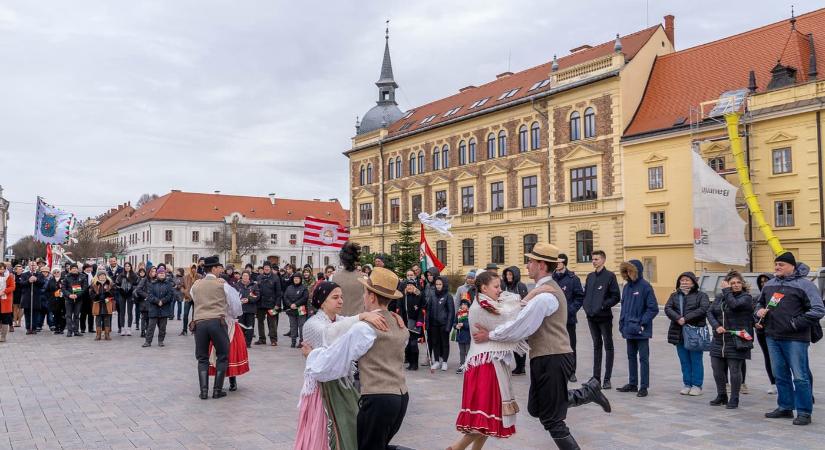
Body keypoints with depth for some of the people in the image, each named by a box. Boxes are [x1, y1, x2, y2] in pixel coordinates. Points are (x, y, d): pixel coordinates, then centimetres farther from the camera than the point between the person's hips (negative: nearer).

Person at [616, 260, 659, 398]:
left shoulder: (645, 287, -12)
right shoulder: (627, 287, 8)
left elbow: (653, 309, -12)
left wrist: (642, 323, -15)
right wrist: (622, 321, 7)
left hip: (641, 330, -7)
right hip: (629, 329, 7)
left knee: (643, 358, 1)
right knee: (631, 356, 15)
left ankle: (644, 386, 7)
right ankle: (632, 383, 26)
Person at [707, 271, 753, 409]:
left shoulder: (746, 297, -4)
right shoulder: (719, 297, 11)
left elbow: (734, 305, -23)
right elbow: (710, 312, 7)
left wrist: (726, 290, -11)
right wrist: (716, 326, -9)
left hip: (736, 341, -5)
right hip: (719, 340, 5)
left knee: (734, 370, 1)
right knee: (717, 369, 10)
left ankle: (734, 399, 14)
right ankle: (721, 396, 27)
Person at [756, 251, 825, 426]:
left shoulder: (804, 284, -8)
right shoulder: (769, 284, 12)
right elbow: (760, 303, 27)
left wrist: (795, 323, -16)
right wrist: (759, 311, 5)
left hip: (795, 339, -7)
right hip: (772, 337, 7)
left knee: (800, 376, -2)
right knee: (780, 375, 14)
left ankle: (804, 412, 7)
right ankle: (785, 407, 25)